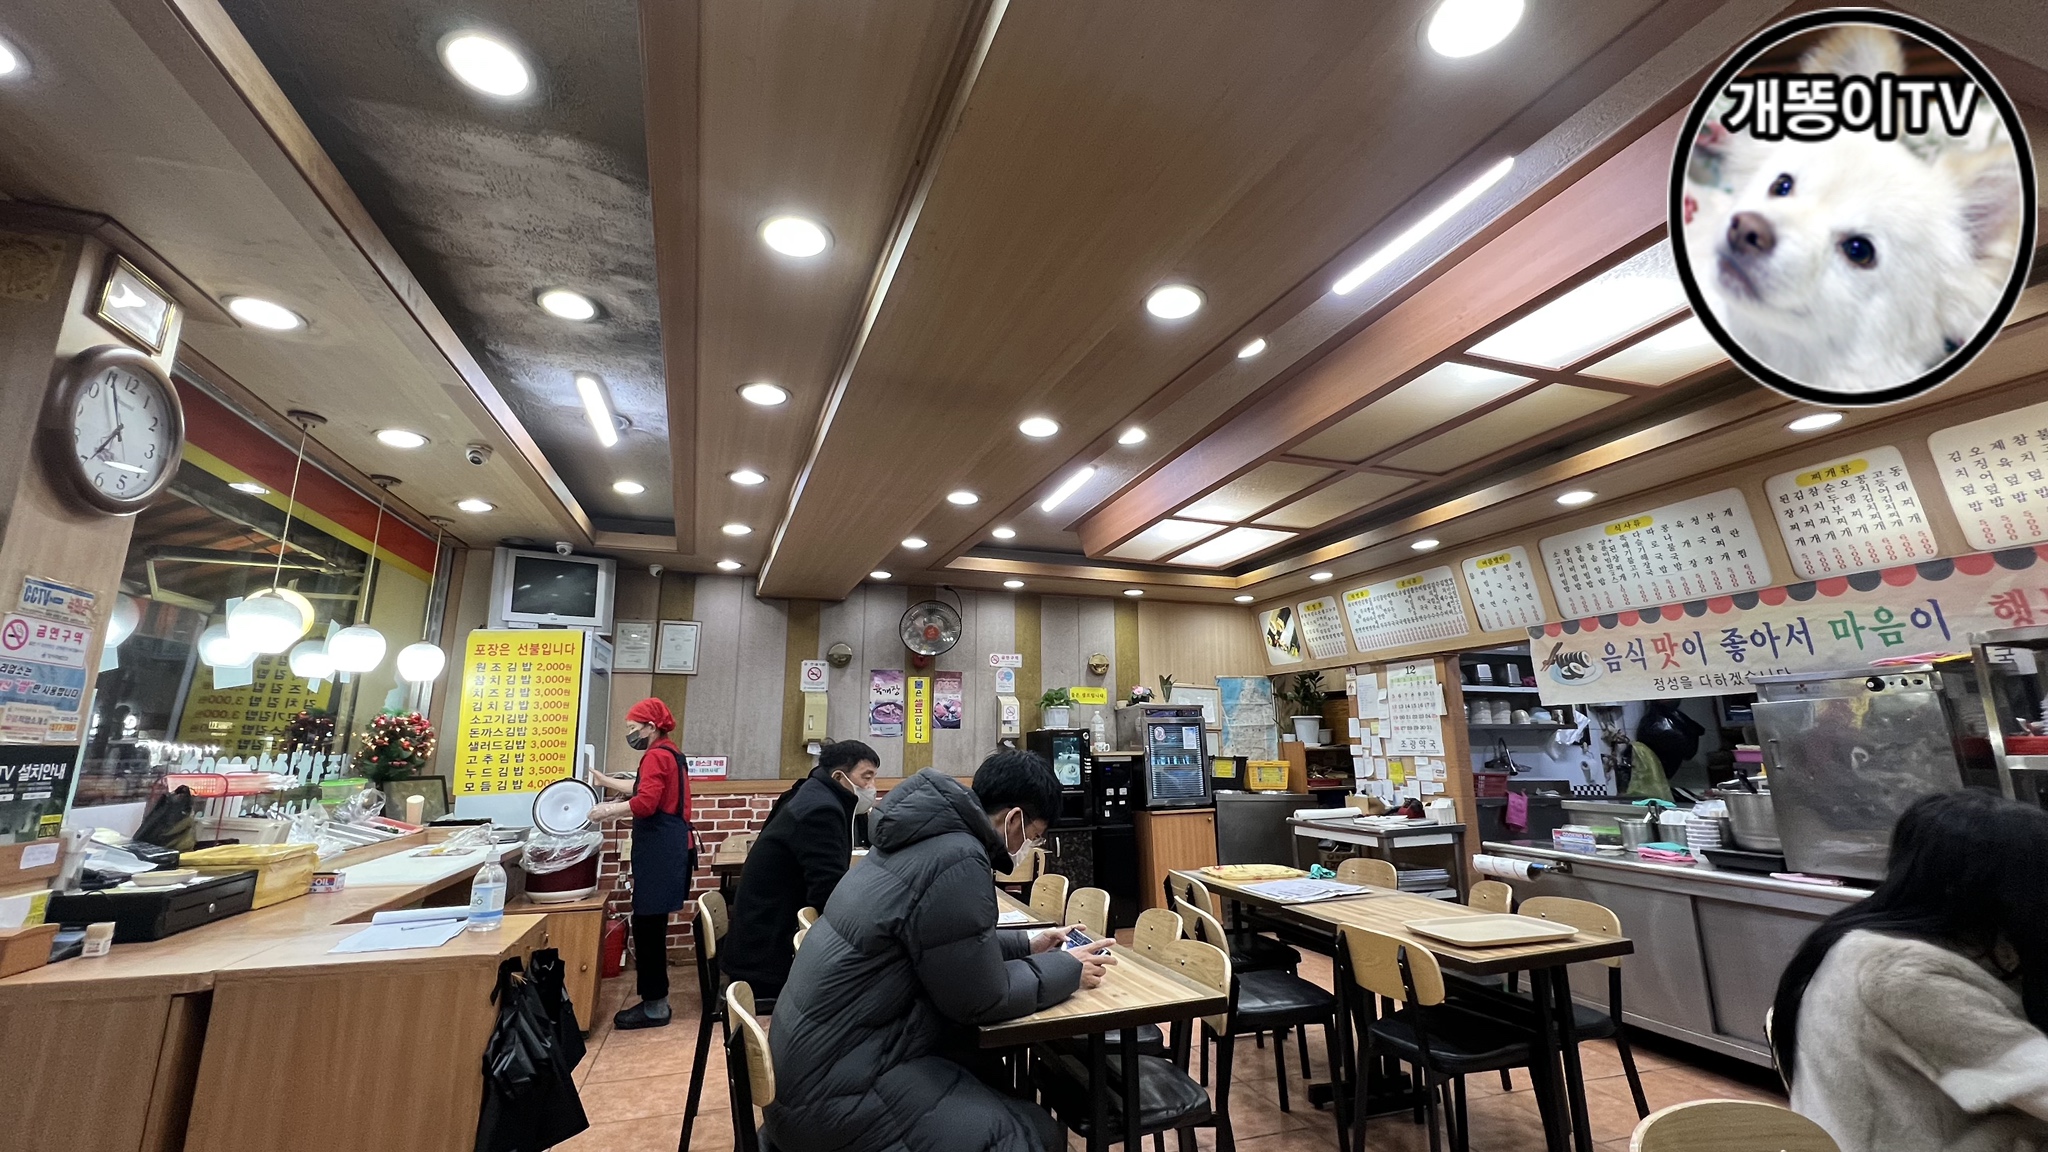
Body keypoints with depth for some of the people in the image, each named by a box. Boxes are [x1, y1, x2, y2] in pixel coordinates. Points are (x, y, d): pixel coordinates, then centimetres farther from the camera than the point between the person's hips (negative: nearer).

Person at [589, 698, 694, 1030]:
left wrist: (607, 810, -12)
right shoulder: (669, 752, 19)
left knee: (647, 925, -4)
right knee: (651, 924, 14)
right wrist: (604, 780, 33)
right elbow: (645, 788, 29)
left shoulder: (656, 755, -13)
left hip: (660, 849, -10)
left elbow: (645, 803, -24)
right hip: (668, 846, 10)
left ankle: (655, 1006, 4)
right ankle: (655, 1000, 22)